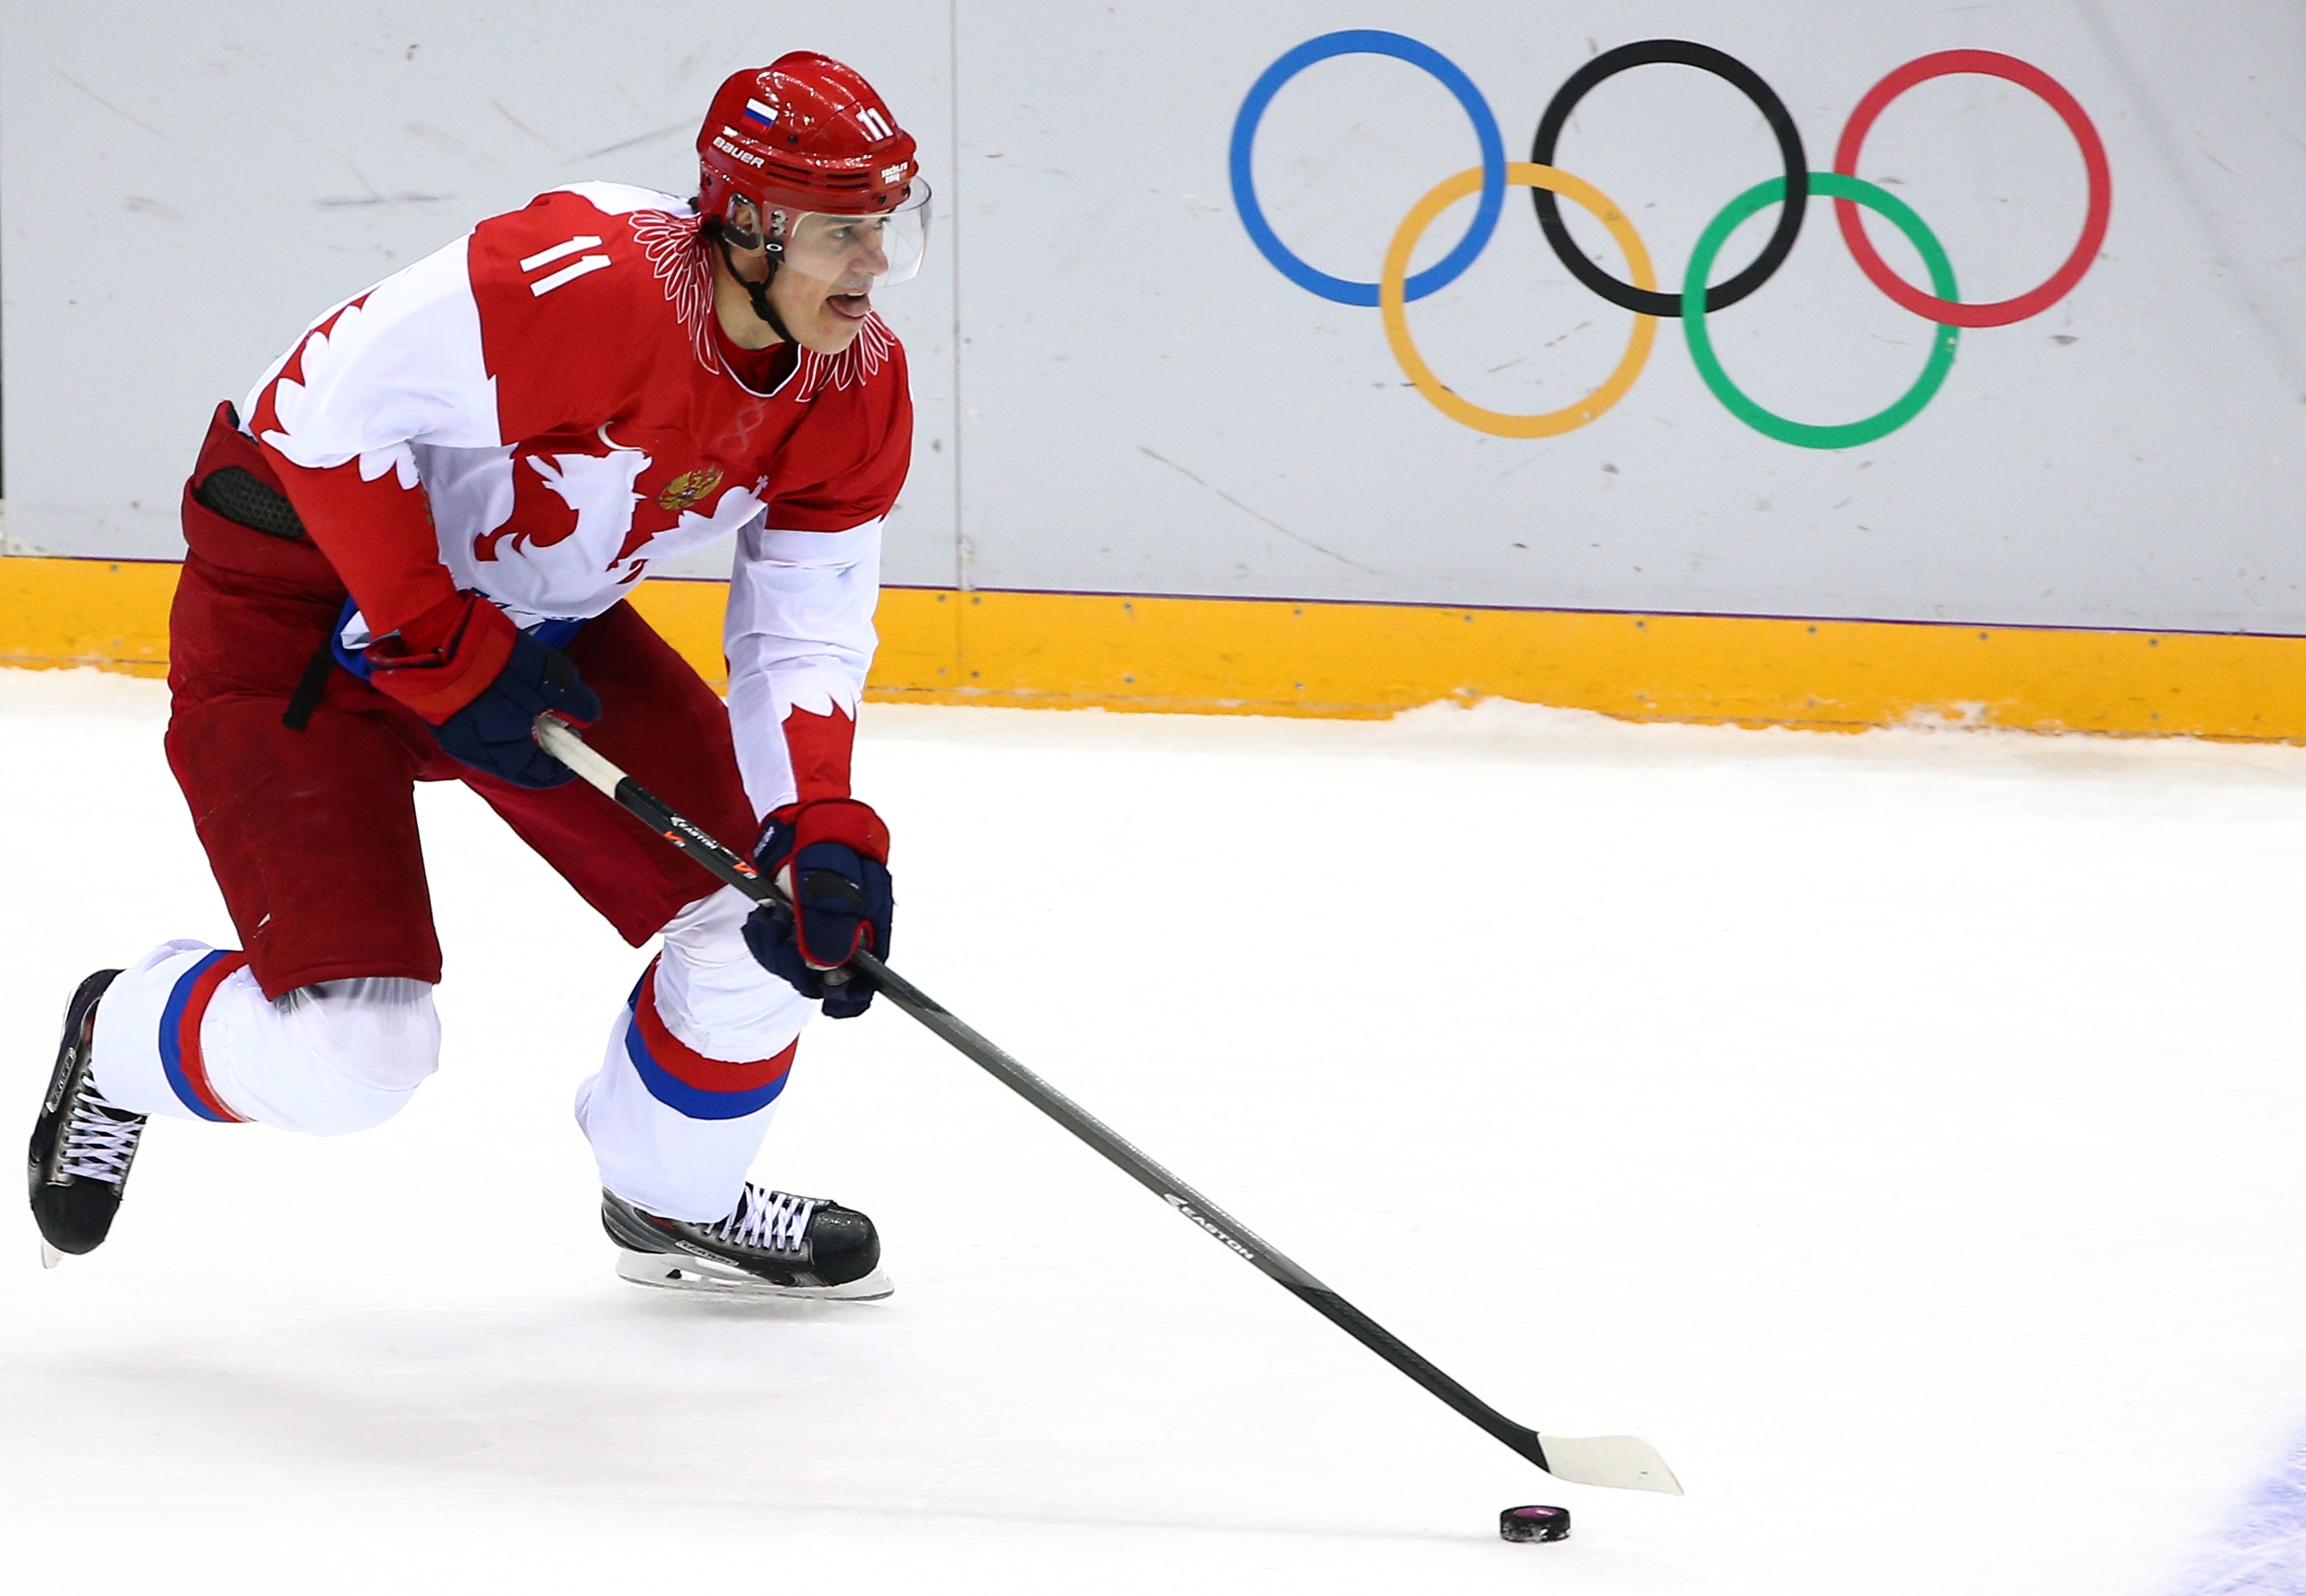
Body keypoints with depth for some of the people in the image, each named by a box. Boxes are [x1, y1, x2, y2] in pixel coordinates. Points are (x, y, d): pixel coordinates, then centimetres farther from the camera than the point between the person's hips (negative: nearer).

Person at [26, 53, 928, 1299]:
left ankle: (678, 1204, 27)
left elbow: (804, 635, -2)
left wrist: (826, 828, -19)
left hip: (537, 615, 8)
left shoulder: (859, 391, -9)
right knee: (354, 1052, -17)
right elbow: (328, 407, -31)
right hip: (303, 584, -8)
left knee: (783, 905, 0)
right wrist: (441, 650, -25)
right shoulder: (587, 279, -34)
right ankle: (122, 1042, 18)